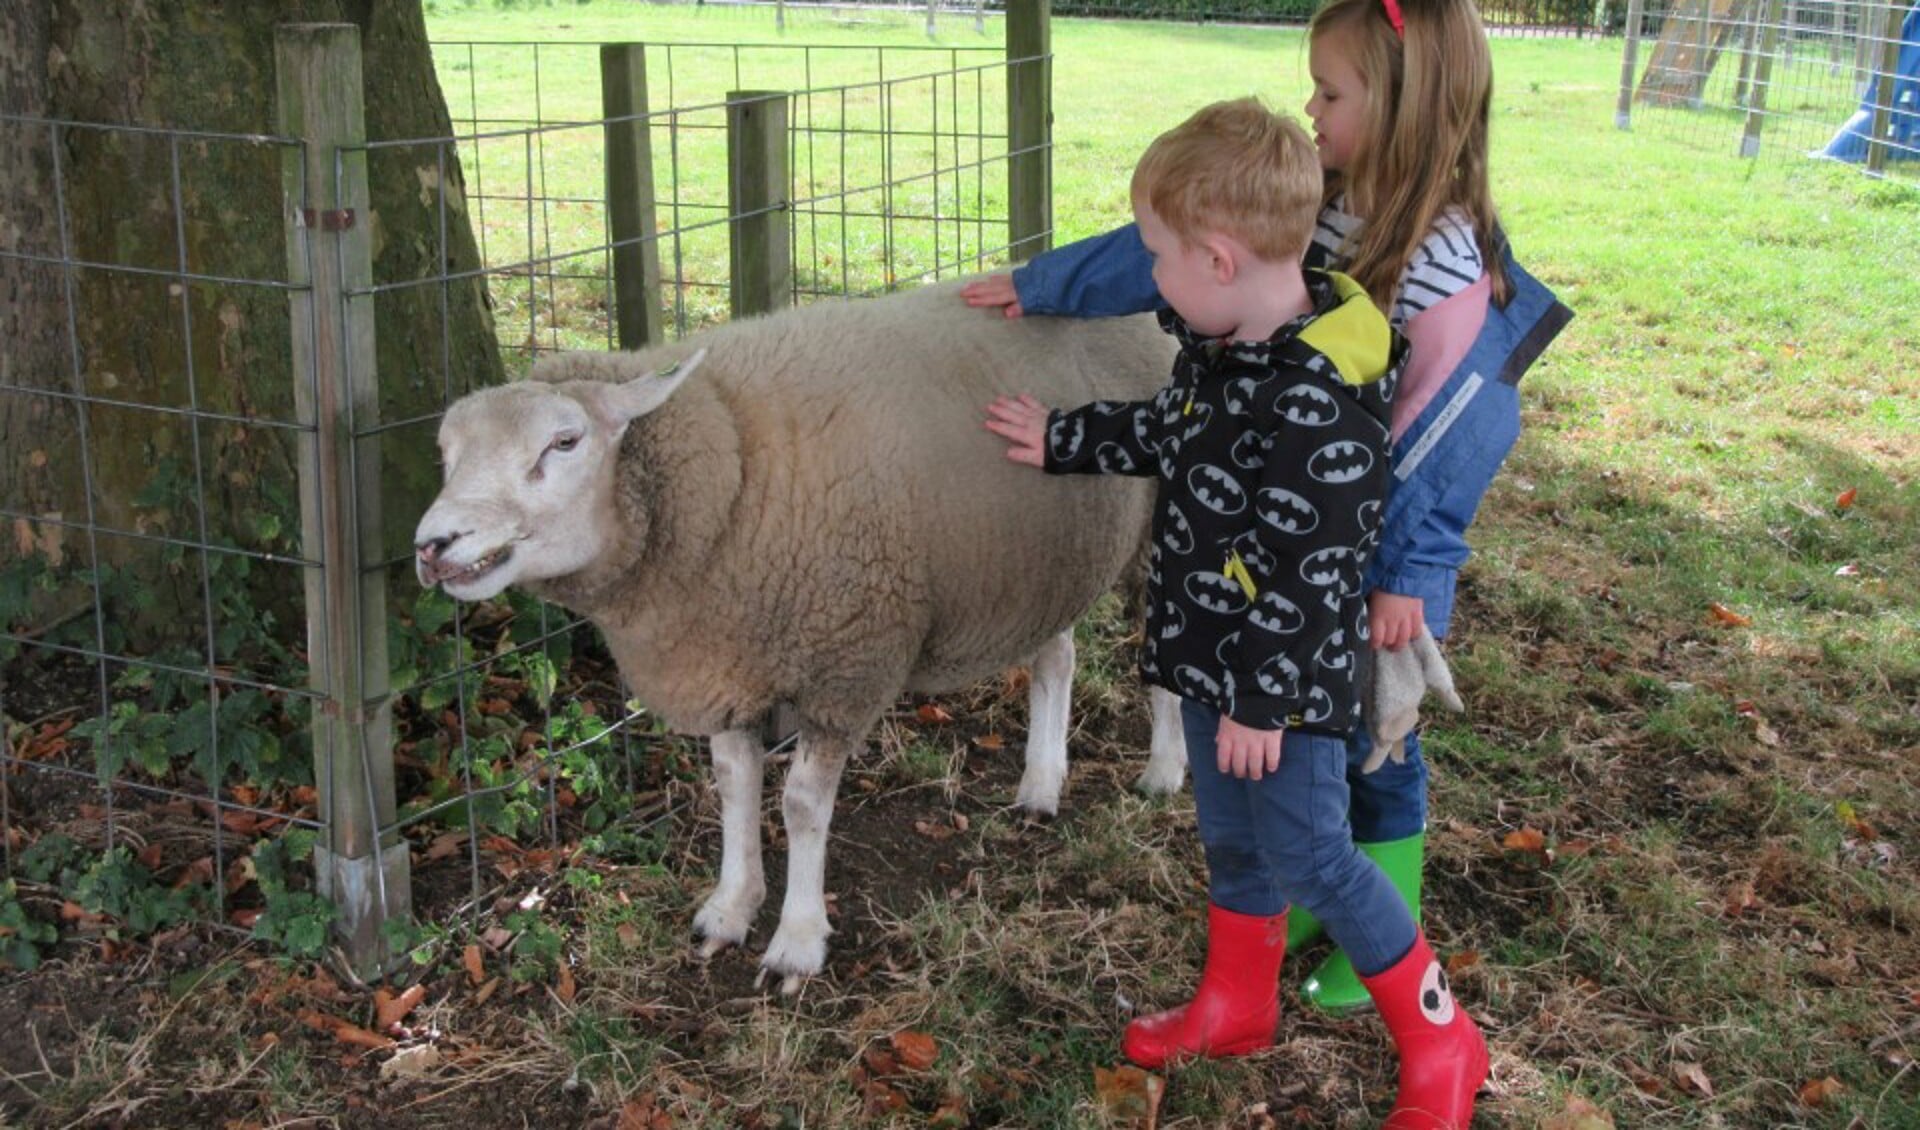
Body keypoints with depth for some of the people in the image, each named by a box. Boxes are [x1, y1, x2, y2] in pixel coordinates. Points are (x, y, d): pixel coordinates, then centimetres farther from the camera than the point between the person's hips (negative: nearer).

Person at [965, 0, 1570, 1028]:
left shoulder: (1445, 266, -22)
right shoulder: (1310, 209, -2)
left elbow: (1440, 440, -20)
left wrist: (1408, 573, -17)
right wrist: (1040, 286, 8)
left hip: (1373, 555, -6)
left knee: (1370, 742, 10)